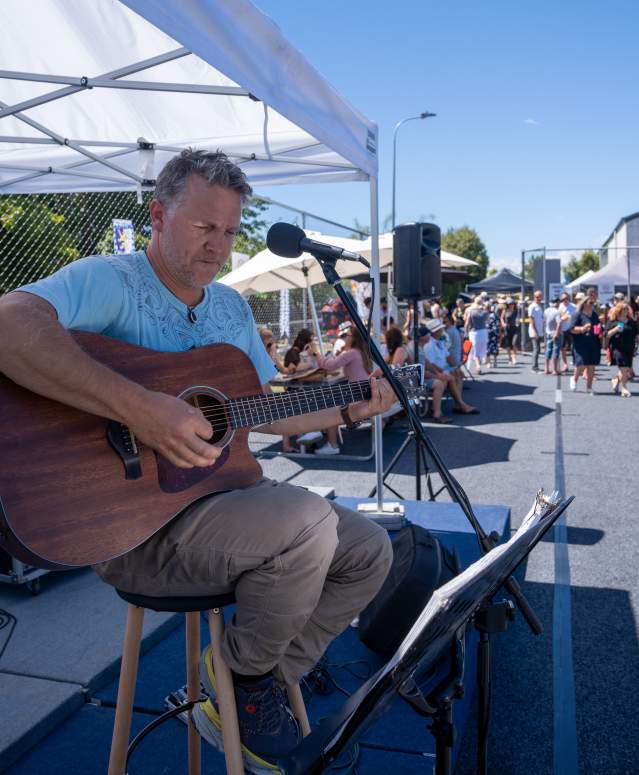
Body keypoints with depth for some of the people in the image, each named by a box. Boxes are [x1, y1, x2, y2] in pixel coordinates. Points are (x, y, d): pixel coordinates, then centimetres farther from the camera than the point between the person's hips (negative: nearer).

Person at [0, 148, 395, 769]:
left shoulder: (231, 307, 14)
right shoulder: (110, 280, -12)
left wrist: (349, 410, 7)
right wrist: (137, 408, -39)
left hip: (224, 492, 9)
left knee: (369, 549, 3)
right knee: (306, 524, -30)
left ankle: (264, 680, 14)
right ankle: (241, 673, 1)